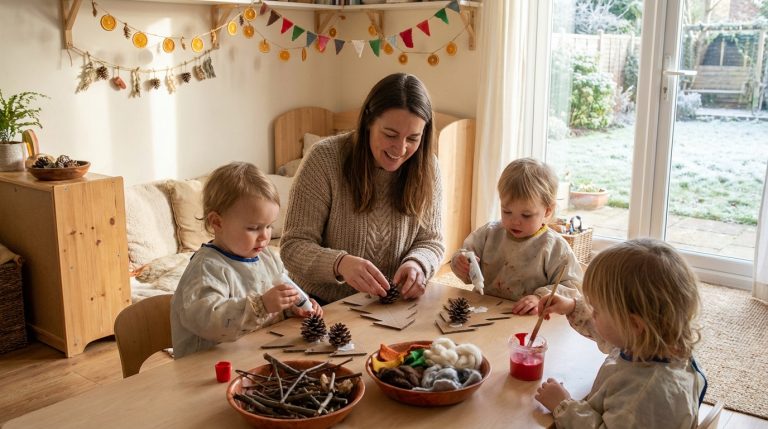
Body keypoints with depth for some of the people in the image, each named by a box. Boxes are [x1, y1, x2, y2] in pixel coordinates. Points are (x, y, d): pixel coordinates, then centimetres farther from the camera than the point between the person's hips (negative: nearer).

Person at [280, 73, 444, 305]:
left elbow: (432, 241, 4)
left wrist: (417, 264, -20)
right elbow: (293, 246, -15)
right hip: (325, 307, -2)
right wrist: (340, 264, -35)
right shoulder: (325, 159, -14)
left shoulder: (426, 166, -3)